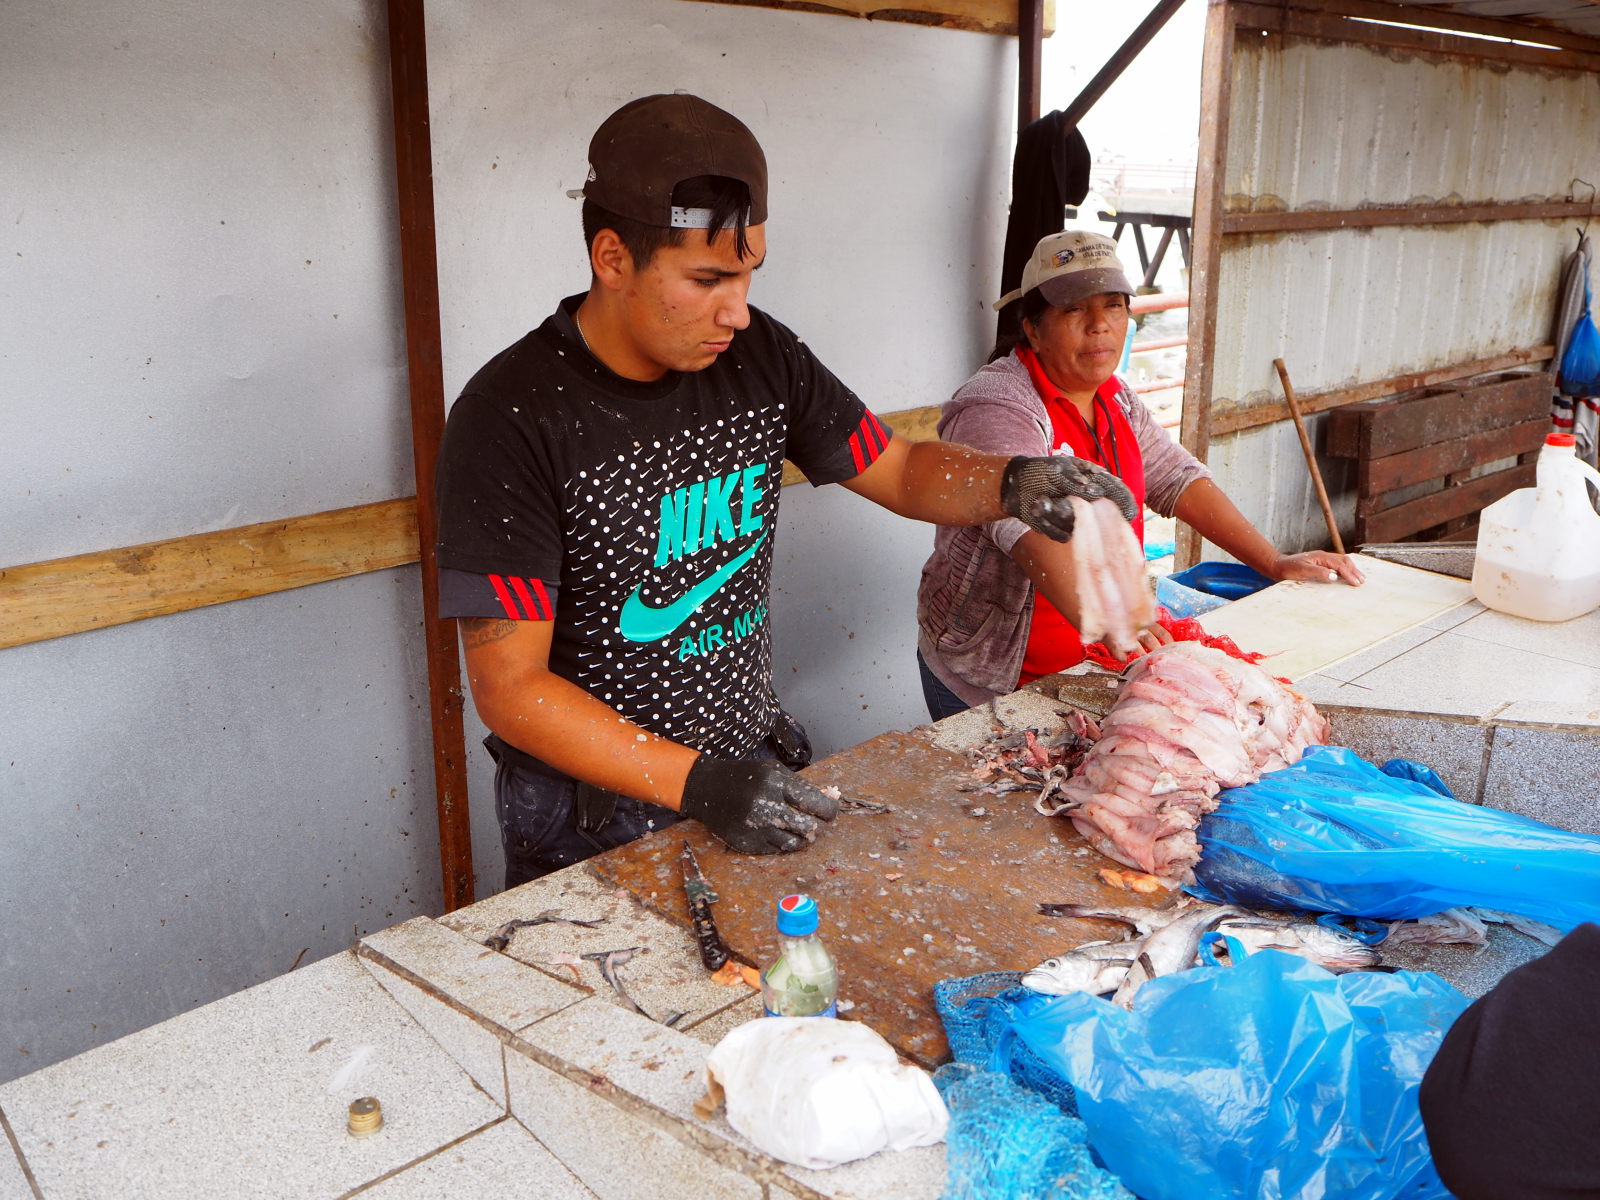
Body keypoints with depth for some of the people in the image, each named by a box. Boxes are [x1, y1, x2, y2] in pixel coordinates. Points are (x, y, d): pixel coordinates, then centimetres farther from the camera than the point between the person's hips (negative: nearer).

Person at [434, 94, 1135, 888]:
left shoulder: (755, 356, -4)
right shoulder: (512, 417, -20)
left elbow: (898, 472, 6)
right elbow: (509, 686, -20)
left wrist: (1012, 482, -16)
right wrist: (697, 784, -27)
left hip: (750, 769, 4)